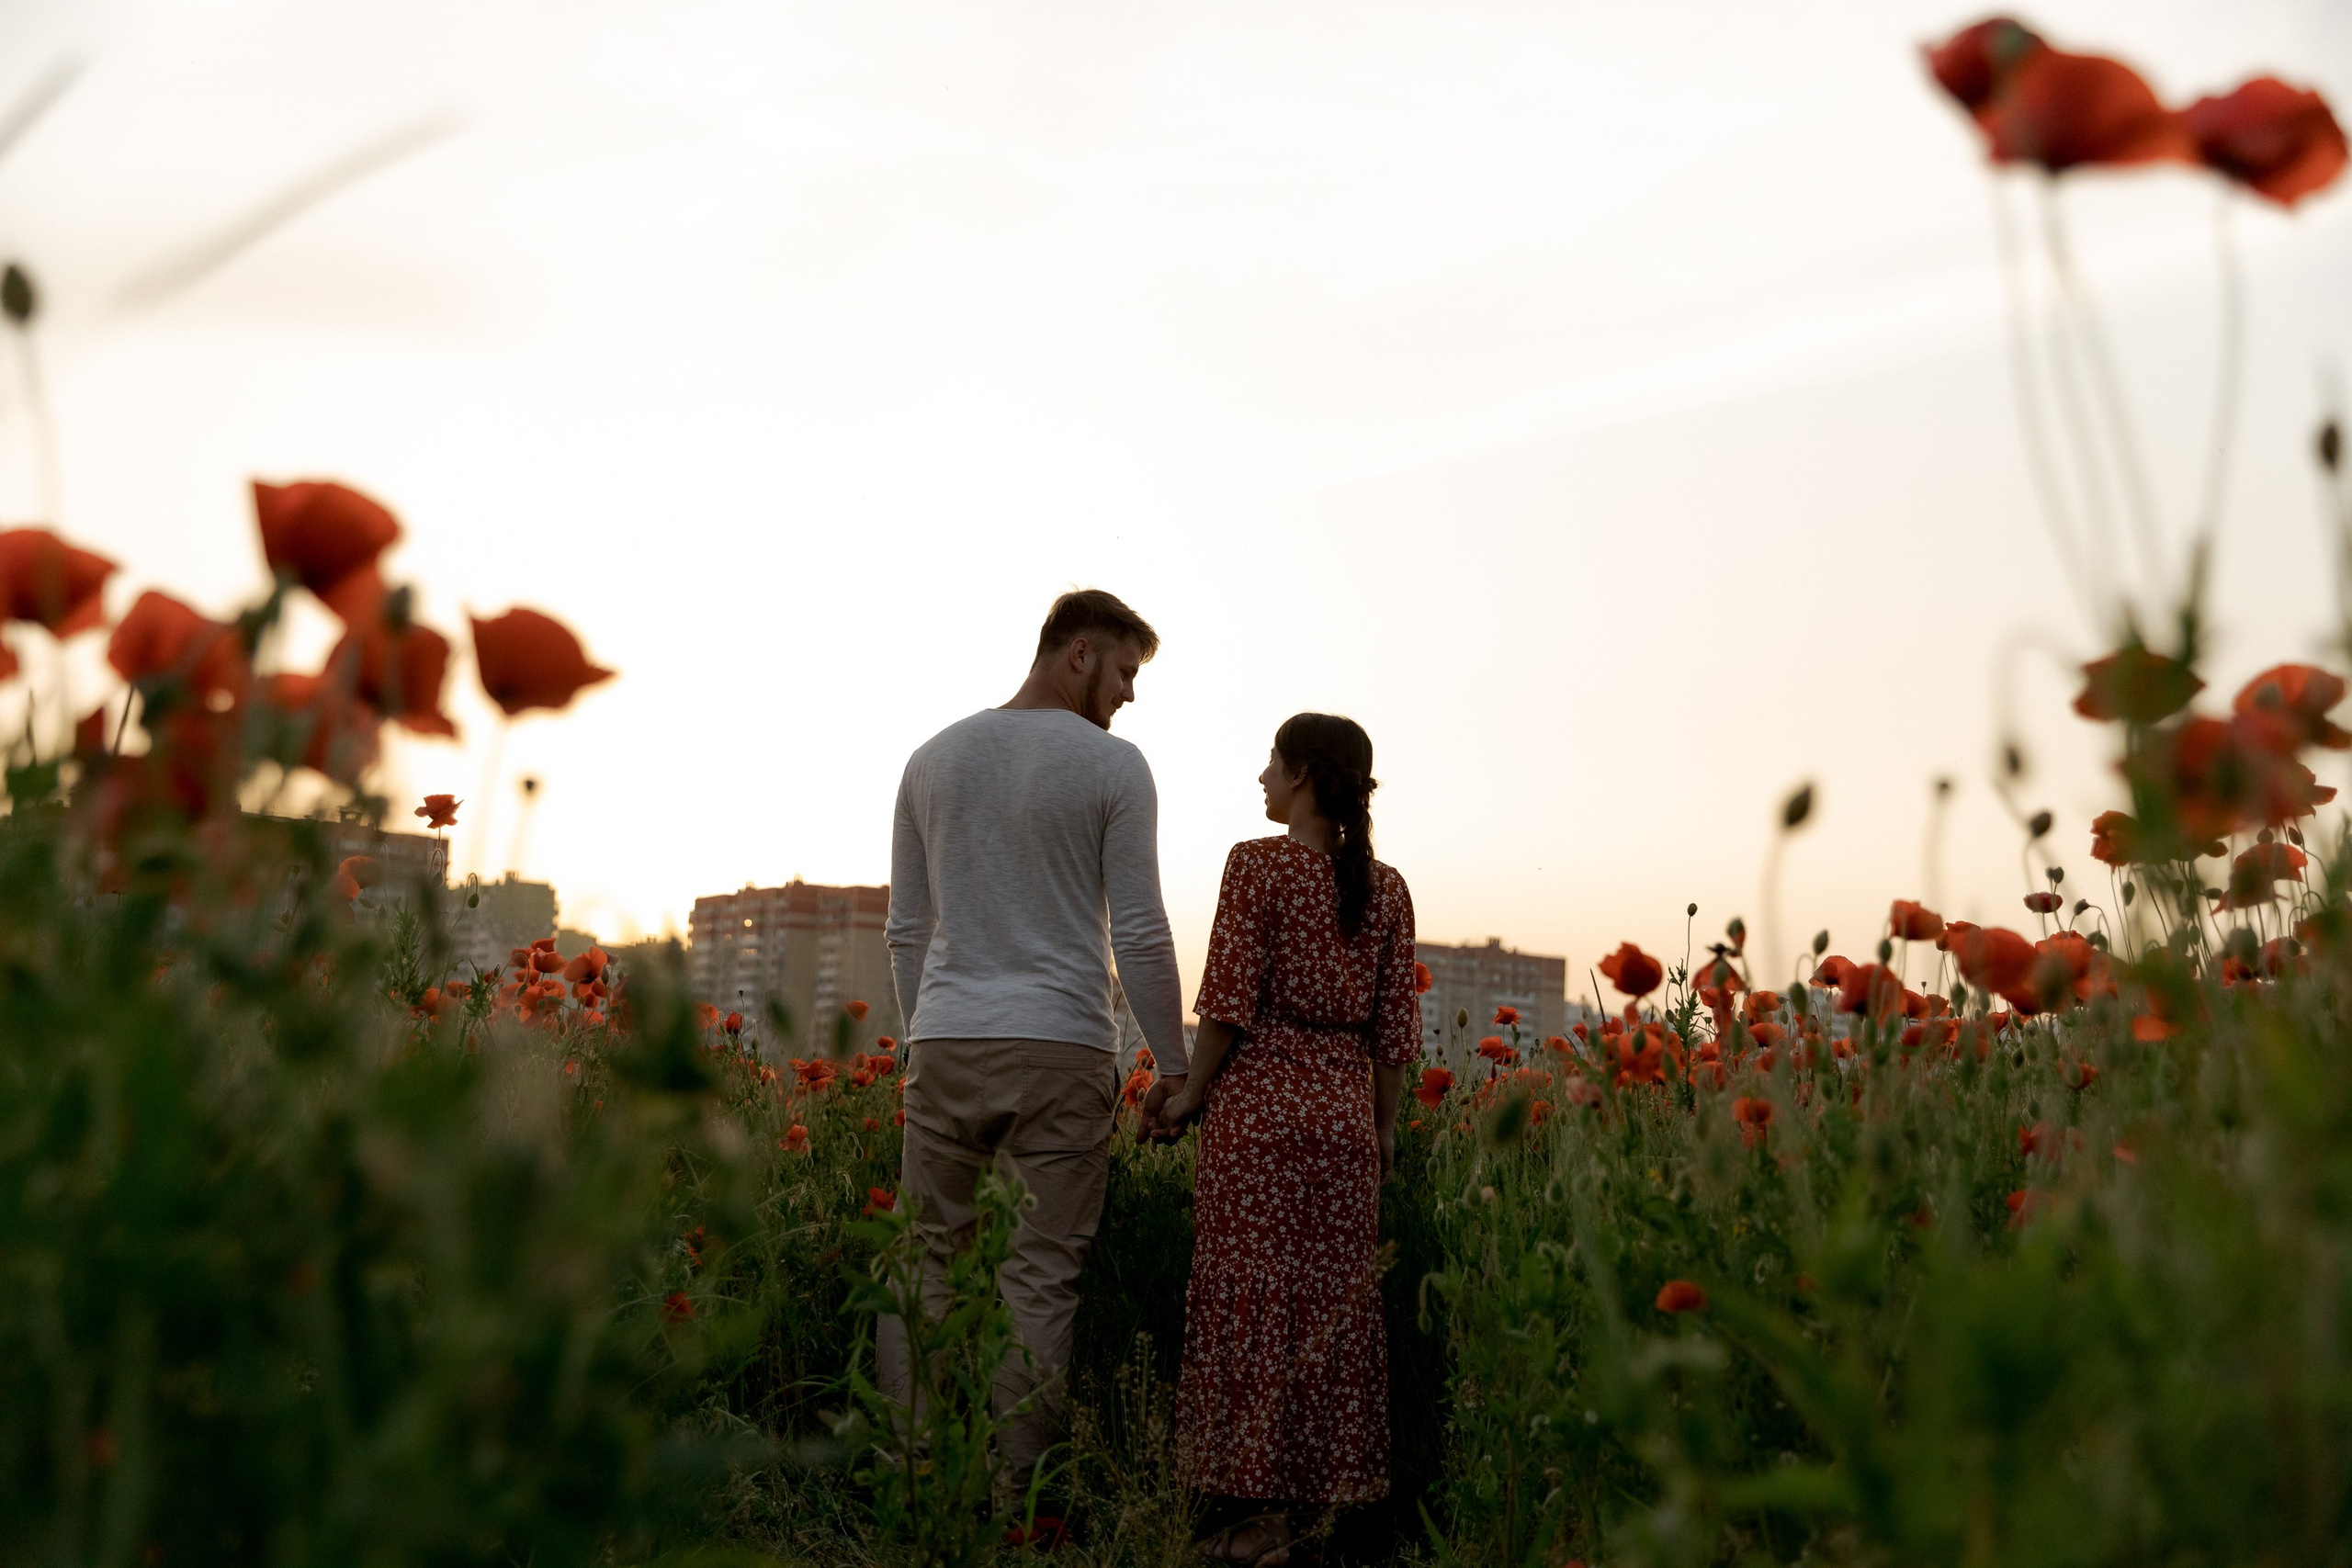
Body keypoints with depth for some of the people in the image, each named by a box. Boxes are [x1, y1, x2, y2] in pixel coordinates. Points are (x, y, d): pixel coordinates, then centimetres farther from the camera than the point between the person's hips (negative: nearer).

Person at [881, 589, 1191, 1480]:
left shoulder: (933, 758, 12)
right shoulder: (1113, 767, -3)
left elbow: (906, 929, 14)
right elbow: (1140, 935, -5)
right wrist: (1175, 1066, 3)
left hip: (946, 1041, 4)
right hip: (1061, 1048, -4)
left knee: (924, 1256, 9)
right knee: (1043, 1275, 3)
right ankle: (1014, 1484, 6)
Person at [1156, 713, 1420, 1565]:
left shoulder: (1257, 863, -6)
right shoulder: (1387, 888, 8)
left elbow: (1230, 999, -10)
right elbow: (1396, 1026, 8)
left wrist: (1191, 1095, -1)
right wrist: (1384, 1126, 16)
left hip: (1259, 1101, -5)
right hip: (1346, 1111, 5)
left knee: (1254, 1297, 1)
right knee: (1334, 1299, 10)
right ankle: (1328, 1490, 16)